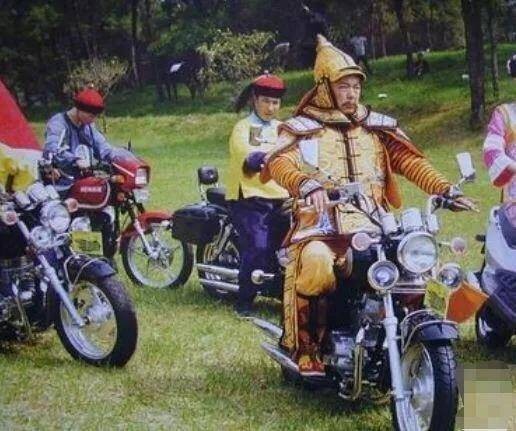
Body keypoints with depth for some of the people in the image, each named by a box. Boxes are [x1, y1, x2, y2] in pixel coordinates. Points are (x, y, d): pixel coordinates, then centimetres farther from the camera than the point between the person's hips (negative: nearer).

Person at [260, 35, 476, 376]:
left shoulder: (377, 127, 20)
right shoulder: (303, 128, 7)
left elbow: (410, 161, 12)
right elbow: (278, 162, -13)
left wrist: (445, 189, -5)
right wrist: (306, 184, -34)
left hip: (370, 228, 4)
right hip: (321, 228, -4)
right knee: (316, 265, -36)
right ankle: (306, 347, -17)